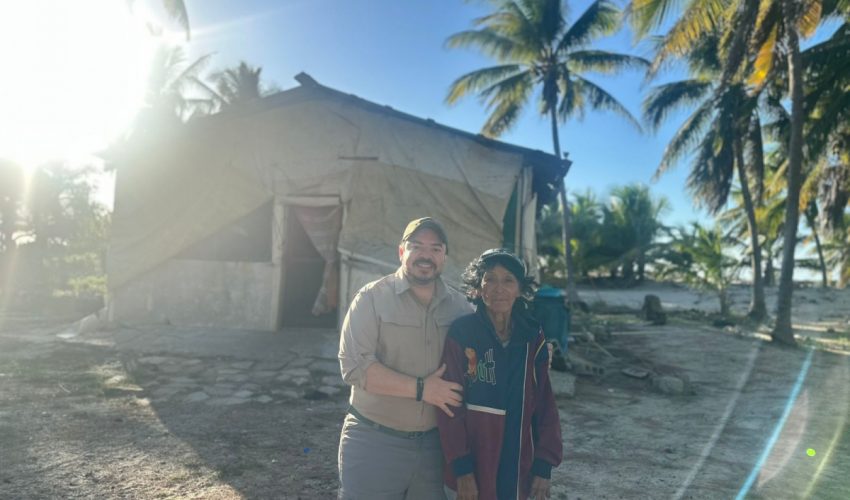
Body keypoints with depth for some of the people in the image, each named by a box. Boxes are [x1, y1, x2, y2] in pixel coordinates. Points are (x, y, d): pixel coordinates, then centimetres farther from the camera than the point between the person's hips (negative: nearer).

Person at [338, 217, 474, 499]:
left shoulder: (459, 306, 3)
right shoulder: (372, 298, -10)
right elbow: (354, 366, -18)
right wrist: (420, 389, -20)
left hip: (435, 443, 4)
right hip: (374, 443, -4)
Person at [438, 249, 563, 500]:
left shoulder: (533, 338, -1)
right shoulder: (461, 333, -12)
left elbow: (545, 405, 2)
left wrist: (543, 467, -2)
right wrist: (461, 468, -13)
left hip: (519, 468, 3)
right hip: (472, 469, -3)